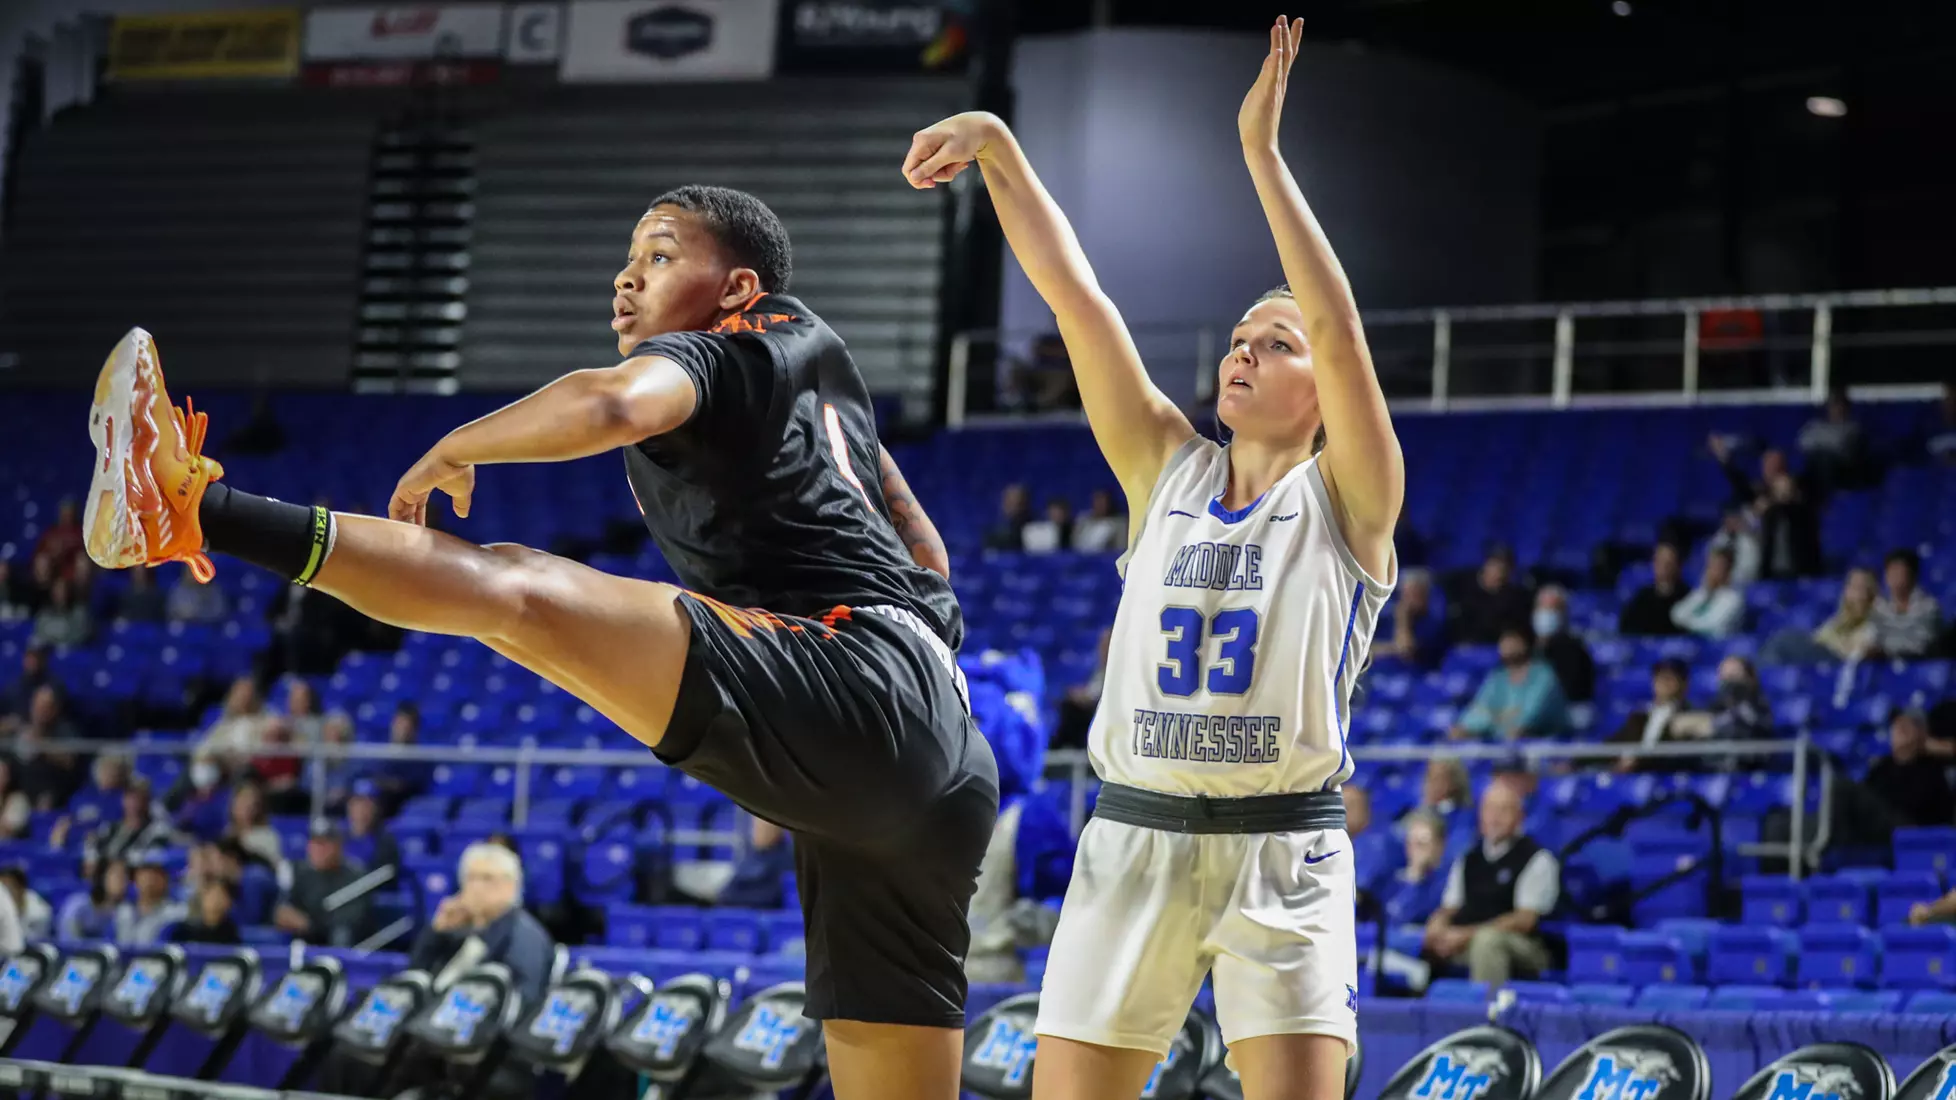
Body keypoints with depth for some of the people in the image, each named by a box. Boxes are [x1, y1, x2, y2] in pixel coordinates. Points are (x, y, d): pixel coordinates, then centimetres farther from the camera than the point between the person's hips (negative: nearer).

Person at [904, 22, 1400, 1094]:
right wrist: (999, 148, -2)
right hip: (1134, 843, 3)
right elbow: (1074, 293, 4)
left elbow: (1338, 324, -15)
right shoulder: (1167, 470, 11)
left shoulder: (1347, 502, 0)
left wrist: (1262, 152, -18)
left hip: (1283, 854, -3)